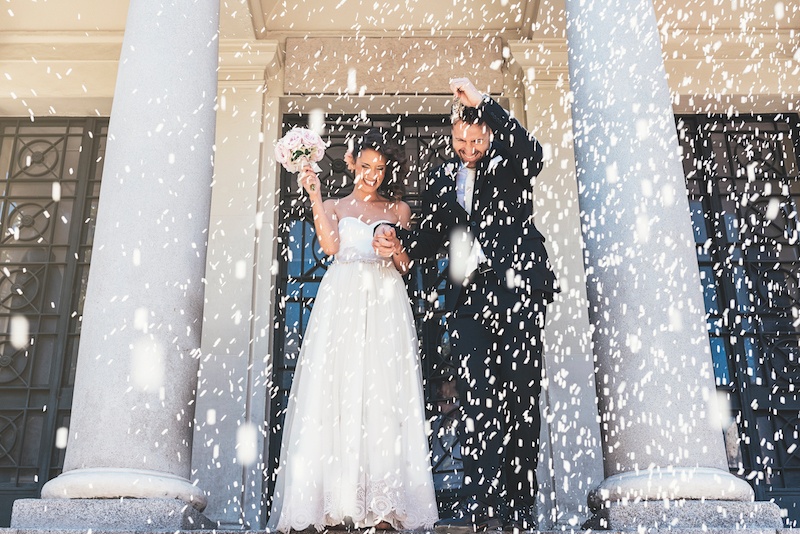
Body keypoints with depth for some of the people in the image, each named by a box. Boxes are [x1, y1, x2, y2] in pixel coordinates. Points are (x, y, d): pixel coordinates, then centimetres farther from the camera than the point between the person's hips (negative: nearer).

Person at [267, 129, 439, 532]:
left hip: (385, 303, 1)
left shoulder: (399, 210, 19)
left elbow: (405, 266, 15)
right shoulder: (334, 207, 17)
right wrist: (315, 197, -4)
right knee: (336, 392, -10)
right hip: (342, 302, 0)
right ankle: (337, 501, -10)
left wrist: (396, 248, -6)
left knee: (383, 396, -8)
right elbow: (331, 246, -2)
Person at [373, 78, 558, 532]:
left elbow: (532, 153, -15)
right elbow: (431, 240, 19)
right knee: (476, 397, -8)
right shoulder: (442, 180, 20)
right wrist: (399, 241, -2)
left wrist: (483, 103, -18)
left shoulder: (511, 166, 9)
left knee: (520, 395, -2)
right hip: (470, 298, 3)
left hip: (518, 290, -3)